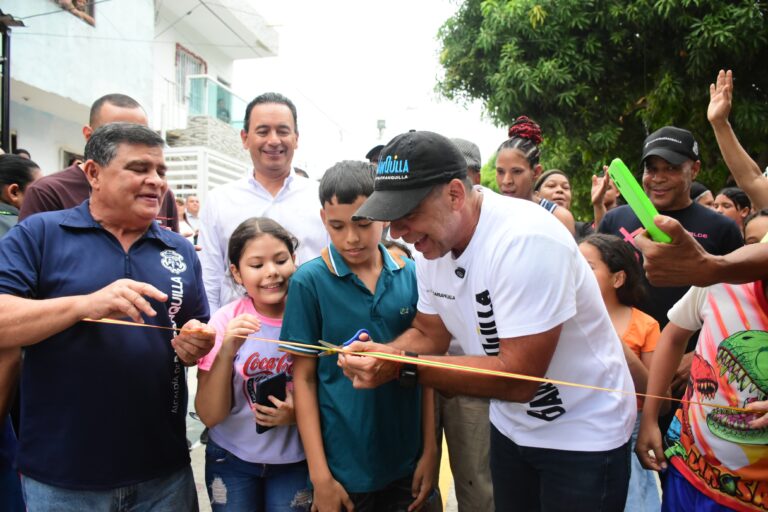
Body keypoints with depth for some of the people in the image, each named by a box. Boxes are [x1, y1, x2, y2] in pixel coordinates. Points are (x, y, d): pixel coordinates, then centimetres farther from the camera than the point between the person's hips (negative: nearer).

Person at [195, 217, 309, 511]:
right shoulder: (226, 321, -13)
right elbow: (209, 416, -14)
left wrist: (299, 415, -21)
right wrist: (226, 352, -28)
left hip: (295, 462, 0)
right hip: (232, 460, 0)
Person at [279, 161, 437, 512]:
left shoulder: (410, 275, -3)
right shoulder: (309, 281, -10)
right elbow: (304, 379, -7)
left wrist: (429, 450, 2)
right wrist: (319, 473, -8)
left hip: (406, 460, 3)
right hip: (342, 466, -2)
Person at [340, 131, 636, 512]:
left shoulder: (525, 240, -31)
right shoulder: (432, 244, -6)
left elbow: (519, 377, -31)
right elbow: (429, 334, 3)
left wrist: (402, 367, -32)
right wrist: (379, 354, -18)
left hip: (583, 436, -6)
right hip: (511, 427, 7)